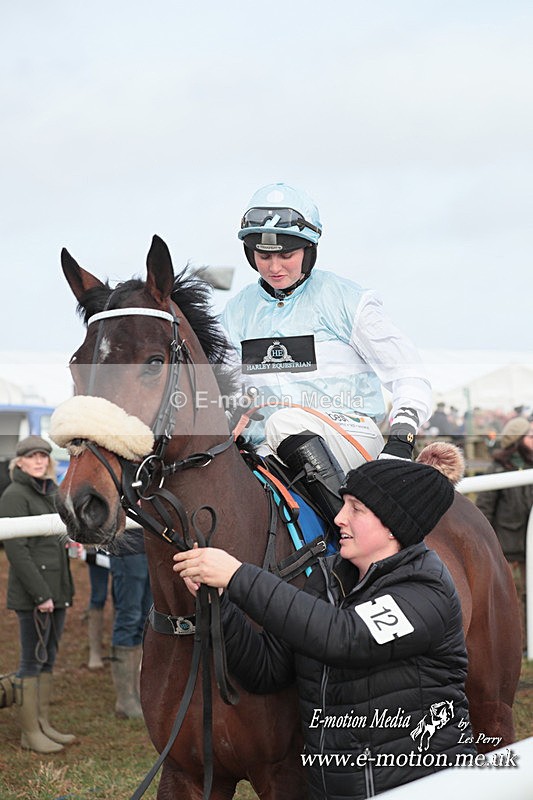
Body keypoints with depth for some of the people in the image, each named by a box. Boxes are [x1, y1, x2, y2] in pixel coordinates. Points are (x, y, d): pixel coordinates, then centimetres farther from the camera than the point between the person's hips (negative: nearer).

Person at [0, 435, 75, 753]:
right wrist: (40, 593, -19)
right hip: (32, 595, -8)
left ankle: (43, 724, 20)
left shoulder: (50, 493, 15)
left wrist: (65, 591, 16)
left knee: (48, 660, 13)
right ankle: (30, 732, 4)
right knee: (33, 661, -2)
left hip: (56, 591, 8)